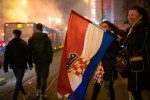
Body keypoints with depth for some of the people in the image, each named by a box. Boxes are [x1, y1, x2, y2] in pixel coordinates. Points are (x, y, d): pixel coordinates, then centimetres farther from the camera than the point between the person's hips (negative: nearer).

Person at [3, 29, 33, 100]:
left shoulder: (9, 44, 1)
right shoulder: (23, 44, -8)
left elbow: (6, 57, 3)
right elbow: (27, 55, -8)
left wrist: (5, 67, 9)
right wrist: (30, 64, 2)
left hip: (13, 66, 4)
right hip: (21, 66, -4)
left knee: (18, 80, 19)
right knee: (18, 82, -2)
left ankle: (25, 94, 32)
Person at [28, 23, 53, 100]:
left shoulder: (31, 39, -3)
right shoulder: (47, 38, -9)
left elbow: (29, 51, 0)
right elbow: (50, 50, -8)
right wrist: (50, 60, 2)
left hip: (37, 61, 2)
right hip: (45, 61, -2)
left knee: (38, 76, 24)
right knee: (44, 77, 6)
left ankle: (38, 91, 32)